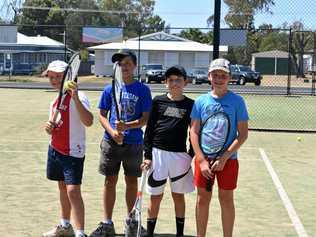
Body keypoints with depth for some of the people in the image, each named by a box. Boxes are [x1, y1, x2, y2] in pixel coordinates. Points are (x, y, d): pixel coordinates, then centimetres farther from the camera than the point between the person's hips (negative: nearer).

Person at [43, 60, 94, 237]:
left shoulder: (78, 97, -16)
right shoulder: (55, 101, 11)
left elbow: (88, 121, -33)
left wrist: (75, 98, -41)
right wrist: (49, 127, -4)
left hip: (73, 152, -9)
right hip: (55, 149, 9)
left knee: (73, 190, -15)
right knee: (63, 187, 18)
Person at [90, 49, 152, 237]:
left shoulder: (143, 90, -3)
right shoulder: (110, 89, 3)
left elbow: (145, 119, -6)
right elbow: (102, 115, 5)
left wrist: (127, 126, -22)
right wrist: (112, 132, -13)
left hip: (134, 143, -1)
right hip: (111, 142, 1)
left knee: (132, 181, 10)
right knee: (110, 181, 6)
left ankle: (131, 221, 26)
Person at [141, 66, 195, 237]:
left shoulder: (190, 105, 3)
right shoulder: (158, 101, 2)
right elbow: (149, 129, 2)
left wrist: (192, 155, 2)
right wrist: (147, 155, -2)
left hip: (180, 155, 0)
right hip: (157, 153, 0)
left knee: (178, 196, 12)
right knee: (155, 197, 7)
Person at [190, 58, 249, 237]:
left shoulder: (237, 101, -4)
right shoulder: (201, 101, 2)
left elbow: (243, 134, -6)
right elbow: (194, 132, 2)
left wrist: (224, 158, -14)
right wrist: (202, 160, -8)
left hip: (228, 159, -2)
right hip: (204, 158, 2)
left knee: (226, 199, 7)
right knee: (203, 199, 9)